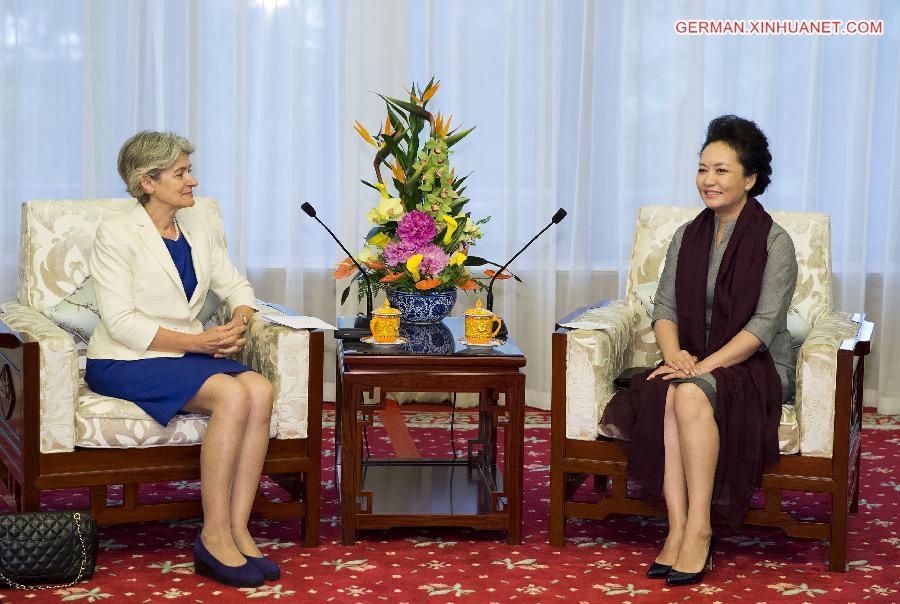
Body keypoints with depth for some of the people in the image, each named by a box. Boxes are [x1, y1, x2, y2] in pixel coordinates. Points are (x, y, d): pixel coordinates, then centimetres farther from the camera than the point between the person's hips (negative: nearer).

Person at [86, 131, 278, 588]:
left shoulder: (198, 228, 13)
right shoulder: (116, 233, -8)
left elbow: (235, 285, 18)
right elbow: (120, 321, -15)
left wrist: (238, 323, -6)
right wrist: (196, 341, -20)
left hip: (185, 356, 6)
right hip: (125, 362, -6)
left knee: (260, 390, -24)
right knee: (232, 395, -30)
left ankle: (238, 530, -23)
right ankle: (214, 537, -23)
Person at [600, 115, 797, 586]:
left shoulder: (774, 242, -4)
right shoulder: (687, 237, 13)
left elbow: (763, 325, -12)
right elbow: (665, 308, 8)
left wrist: (705, 365, -22)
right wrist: (675, 354, -14)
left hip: (756, 367, -4)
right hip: (695, 365, 4)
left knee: (690, 393, -36)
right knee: (666, 395, -32)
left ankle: (698, 529, -32)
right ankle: (678, 530, -33)